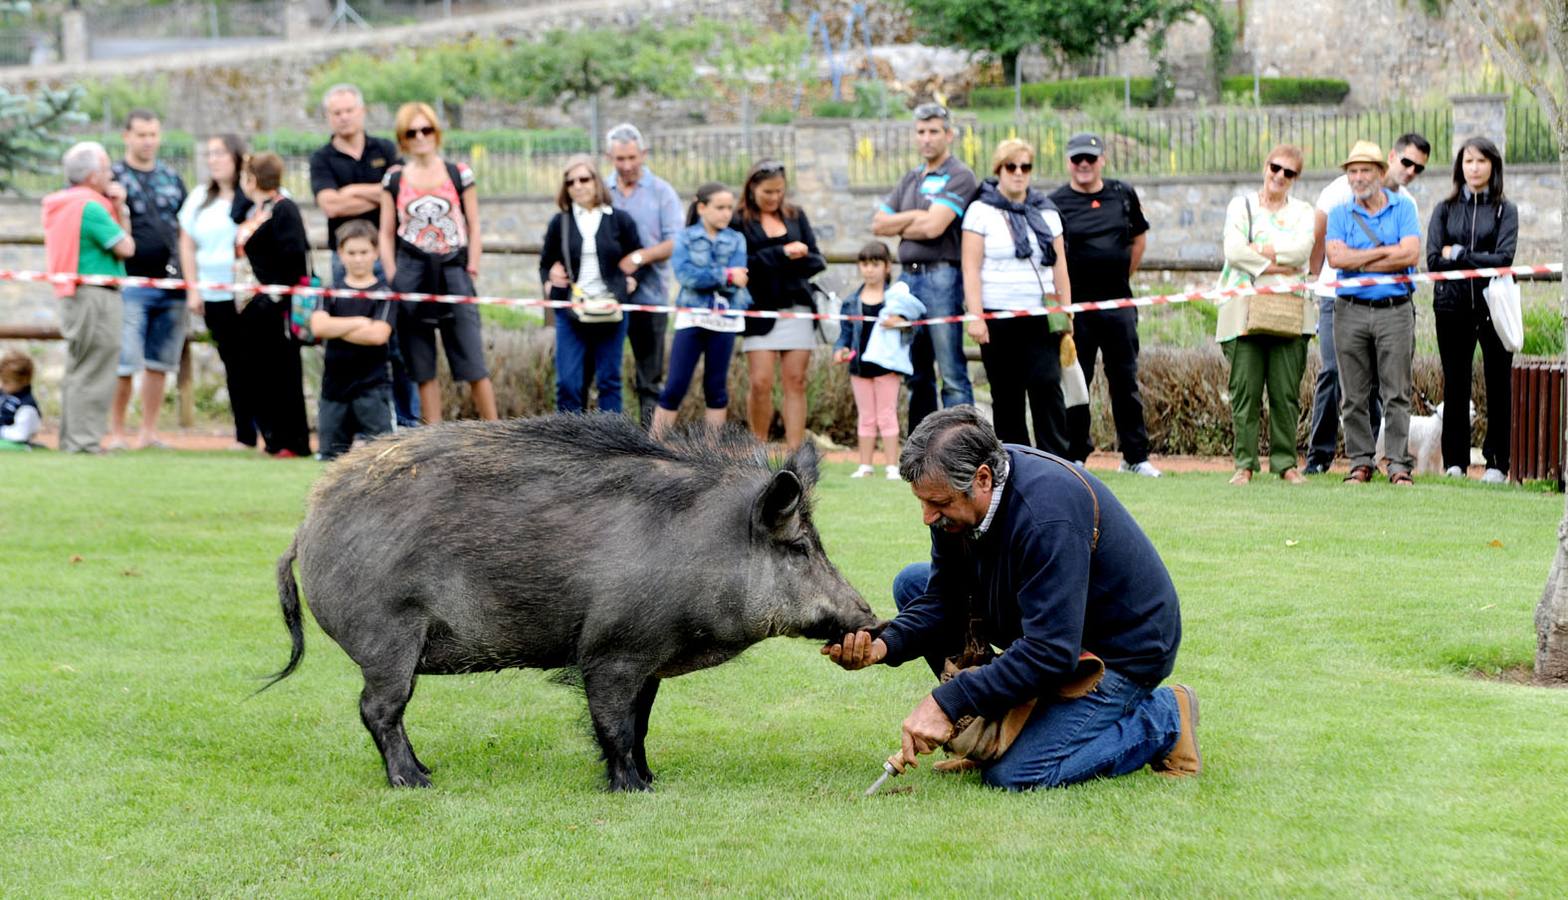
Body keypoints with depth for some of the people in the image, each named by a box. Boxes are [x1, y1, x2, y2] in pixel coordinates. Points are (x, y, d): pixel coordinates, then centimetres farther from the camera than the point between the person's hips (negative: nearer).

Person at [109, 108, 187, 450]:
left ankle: (149, 432, 14)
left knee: (160, 363, 7)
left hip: (170, 284, 5)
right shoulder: (113, 178, 0)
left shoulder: (172, 178, 15)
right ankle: (117, 433, -2)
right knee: (124, 364, -9)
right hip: (130, 284, -5)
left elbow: (186, 228, 19)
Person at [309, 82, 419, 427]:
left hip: (388, 255, 1)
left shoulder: (386, 151, 10)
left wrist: (356, 191, -7)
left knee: (399, 340, -1)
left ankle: (408, 421, 6)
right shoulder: (322, 159, 5)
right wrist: (379, 196, -6)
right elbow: (330, 204, -11)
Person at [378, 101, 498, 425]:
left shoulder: (459, 174, 6)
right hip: (411, 274, 1)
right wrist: (393, 278, -1)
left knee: (473, 361, -4)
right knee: (422, 367, 3)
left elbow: (474, 227, 7)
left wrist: (471, 271, -1)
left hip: (452, 273, -1)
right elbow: (386, 234, 8)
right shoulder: (394, 179, 8)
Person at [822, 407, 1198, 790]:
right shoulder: (955, 491, -9)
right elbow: (943, 601, 1)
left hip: (1123, 651, -9)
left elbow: (1051, 654, -35)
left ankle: (1163, 720, -3)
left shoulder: (1047, 514, -35)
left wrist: (947, 703, -33)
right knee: (912, 583, 4)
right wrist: (885, 645, -20)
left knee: (1015, 774, -23)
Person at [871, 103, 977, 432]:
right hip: (908, 277, 8)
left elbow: (933, 227, -15)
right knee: (917, 376, 11)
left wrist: (901, 227, 2)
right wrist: (916, 218, -1)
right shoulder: (911, 179, 20)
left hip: (941, 277, -8)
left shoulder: (959, 177, -4)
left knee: (952, 374, -8)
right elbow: (879, 224, 13)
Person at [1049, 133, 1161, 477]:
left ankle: (1136, 456, 12)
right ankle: (1074, 457, 9)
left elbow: (1139, 238, 20)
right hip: (1075, 305, -3)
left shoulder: (1123, 194, 7)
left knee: (1126, 380, 7)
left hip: (1119, 304, 3)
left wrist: (1123, 278, 13)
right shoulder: (1057, 202, -3)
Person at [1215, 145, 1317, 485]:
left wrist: (1259, 250, -7)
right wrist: (1274, 266, -8)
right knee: (1245, 391, -4)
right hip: (1245, 312, -1)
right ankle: (1245, 463, 0)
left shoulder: (1302, 211, 15)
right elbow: (1233, 251, -3)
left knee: (1286, 393, -1)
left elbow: (1302, 249, -6)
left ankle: (1285, 462, 6)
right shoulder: (1241, 205, 13)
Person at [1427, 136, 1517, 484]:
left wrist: (1458, 254, -7)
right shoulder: (1445, 210, 10)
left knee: (1498, 384, 0)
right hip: (1453, 307, 1)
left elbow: (1504, 258, -8)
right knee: (1455, 386, 4)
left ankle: (1497, 464, 5)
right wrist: (1480, 260, -6)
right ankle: (1455, 462, 10)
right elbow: (1433, 259, -1)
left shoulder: (1505, 210, 6)